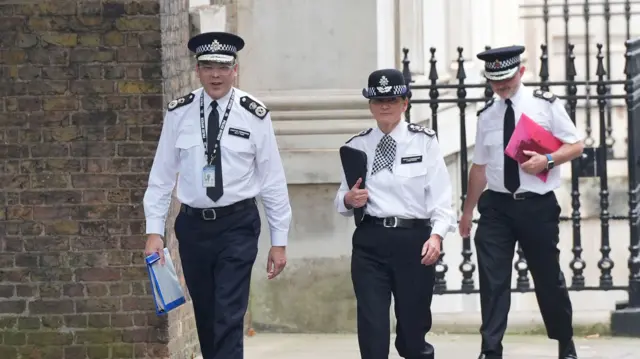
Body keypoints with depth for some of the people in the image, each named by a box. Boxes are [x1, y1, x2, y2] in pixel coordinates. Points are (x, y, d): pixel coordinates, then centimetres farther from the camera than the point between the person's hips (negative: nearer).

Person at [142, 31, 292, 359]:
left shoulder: (254, 115, -6)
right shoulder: (179, 113, -1)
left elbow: (272, 179, -2)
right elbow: (162, 174, 3)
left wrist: (279, 241, -2)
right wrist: (154, 231, -3)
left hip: (237, 225, -3)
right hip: (193, 225, 3)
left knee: (229, 318, -10)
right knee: (205, 317, 13)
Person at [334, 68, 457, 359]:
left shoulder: (424, 142, 0)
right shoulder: (357, 146, 8)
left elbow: (441, 194, -6)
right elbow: (341, 201, 14)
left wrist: (436, 235, -20)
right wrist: (348, 200, -10)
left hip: (413, 240, -1)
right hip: (370, 241, 1)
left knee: (413, 325, 9)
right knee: (372, 327, -6)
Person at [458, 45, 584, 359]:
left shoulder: (545, 105, -3)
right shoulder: (486, 116, 7)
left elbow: (575, 146, 0)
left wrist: (548, 160, -19)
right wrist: (467, 211, 17)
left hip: (538, 206, -2)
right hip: (497, 205, 2)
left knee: (549, 279, 8)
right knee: (493, 280, -7)